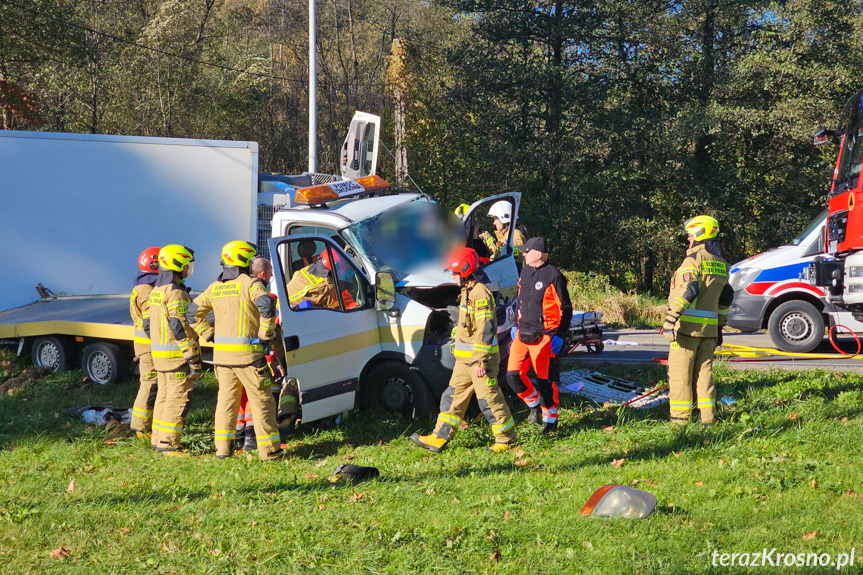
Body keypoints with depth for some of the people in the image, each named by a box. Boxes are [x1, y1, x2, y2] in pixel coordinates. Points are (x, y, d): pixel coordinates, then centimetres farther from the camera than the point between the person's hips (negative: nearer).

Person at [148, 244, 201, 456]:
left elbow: (149, 322, 20)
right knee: (177, 399, -6)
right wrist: (193, 357, -20)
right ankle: (169, 444, -7)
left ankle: (158, 440, 21)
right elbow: (180, 327, -22)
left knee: (164, 396, 16)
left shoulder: (156, 290, 15)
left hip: (159, 354, 10)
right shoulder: (176, 292, -16)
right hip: (177, 355, -10)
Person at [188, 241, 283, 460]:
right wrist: (265, 334, -14)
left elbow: (193, 312, 18)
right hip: (247, 354, -6)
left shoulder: (214, 288, 12)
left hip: (222, 353, 6)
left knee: (226, 399, 14)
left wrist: (210, 334, 16)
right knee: (261, 401, 1)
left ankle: (222, 447, 13)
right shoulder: (250, 283, -7)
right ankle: (269, 449, 3)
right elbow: (267, 306, -24)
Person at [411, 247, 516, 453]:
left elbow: (486, 330, -22)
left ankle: (506, 438, 9)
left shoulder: (480, 294, -18)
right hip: (465, 359, 10)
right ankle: (439, 439, 15)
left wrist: (480, 361, -24)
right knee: (453, 397, 11)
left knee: (488, 398, -3)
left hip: (480, 358, -10)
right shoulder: (468, 292, 15)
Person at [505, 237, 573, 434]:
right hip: (523, 334, 7)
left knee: (545, 379, -3)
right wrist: (516, 326, 21)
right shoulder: (525, 272, 12)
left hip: (543, 336, -7)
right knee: (513, 375, 4)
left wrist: (559, 337, -11)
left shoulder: (553, 276, -10)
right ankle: (534, 403, 26)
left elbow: (565, 309, -8)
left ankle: (550, 418, 11)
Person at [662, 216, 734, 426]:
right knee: (704, 371, 12)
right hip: (709, 328, 8)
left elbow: (687, 291, -21)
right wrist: (719, 327, 26)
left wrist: (670, 319, -22)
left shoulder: (694, 259, -10)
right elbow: (725, 297, 20)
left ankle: (680, 419, -3)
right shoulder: (720, 263, 16)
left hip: (688, 325, -8)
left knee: (680, 372, -2)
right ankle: (708, 418, 11)